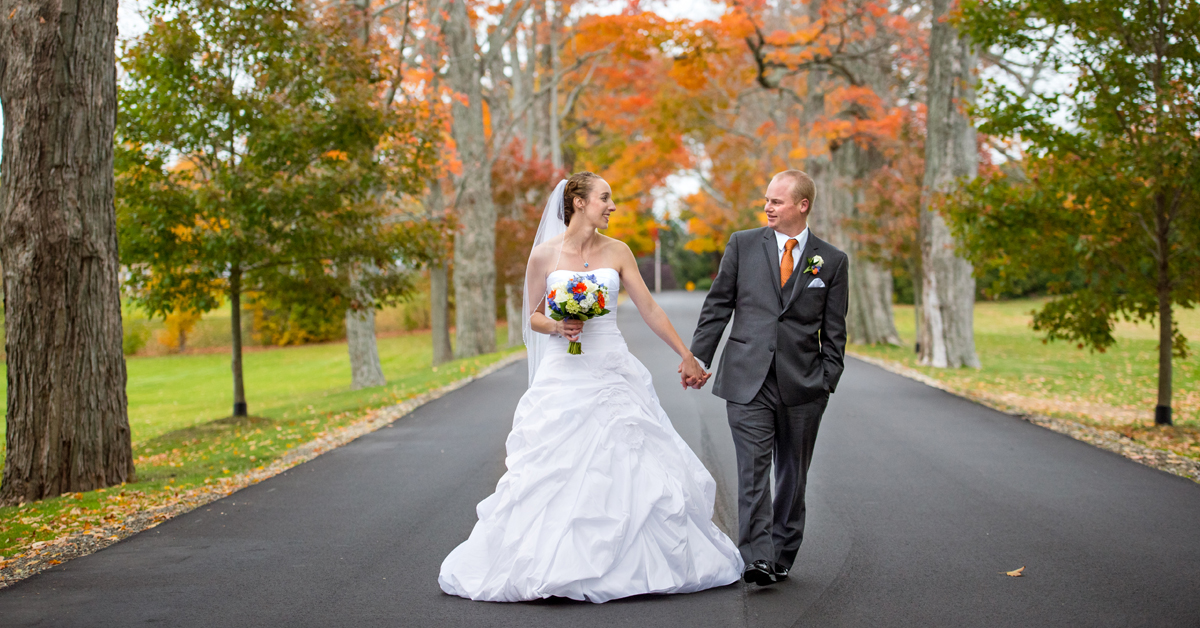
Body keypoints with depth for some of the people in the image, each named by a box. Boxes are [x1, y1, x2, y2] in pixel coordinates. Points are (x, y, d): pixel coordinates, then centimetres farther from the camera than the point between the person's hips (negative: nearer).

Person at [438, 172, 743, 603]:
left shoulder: (617, 252, 6)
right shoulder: (545, 255, 0)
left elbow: (650, 309, 8)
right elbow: (534, 316, 7)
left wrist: (686, 356, 7)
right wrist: (556, 327, -14)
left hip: (612, 373, 2)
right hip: (564, 376, -2)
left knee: (629, 467, 0)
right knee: (554, 474, -3)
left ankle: (636, 562, 13)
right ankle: (544, 567, 7)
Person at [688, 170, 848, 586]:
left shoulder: (832, 262, 5)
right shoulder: (743, 244, 6)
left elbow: (834, 332, 7)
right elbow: (717, 306, 7)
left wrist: (827, 381, 0)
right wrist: (699, 359, 2)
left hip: (802, 385, 1)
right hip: (747, 380, -1)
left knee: (793, 474, 9)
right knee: (753, 470, -10)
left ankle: (783, 555, 21)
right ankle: (757, 558, -14)